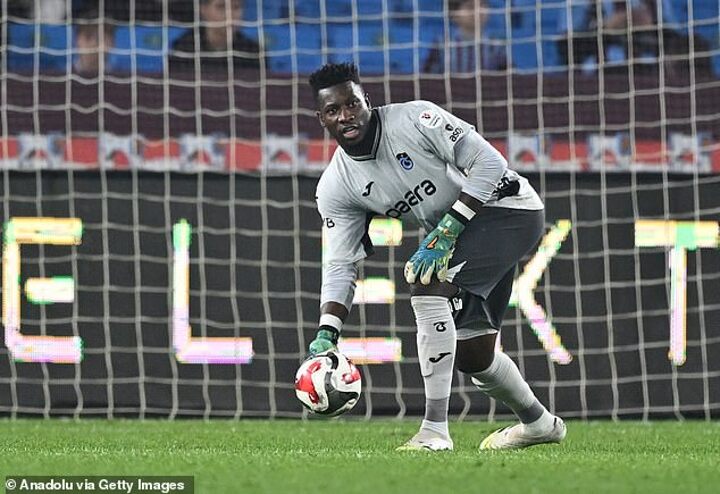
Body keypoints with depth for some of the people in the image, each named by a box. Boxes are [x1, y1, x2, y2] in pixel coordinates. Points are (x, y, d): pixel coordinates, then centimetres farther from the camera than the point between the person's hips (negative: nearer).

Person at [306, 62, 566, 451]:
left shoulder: (415, 120, -21)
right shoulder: (336, 188, -4)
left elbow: (489, 163, -21)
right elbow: (340, 266, -4)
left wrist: (444, 234, -25)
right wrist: (326, 336, -20)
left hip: (507, 205, -8)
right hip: (461, 233, 8)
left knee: (428, 286, -27)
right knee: (471, 354, 10)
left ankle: (435, 430, -29)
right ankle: (537, 422, 39)